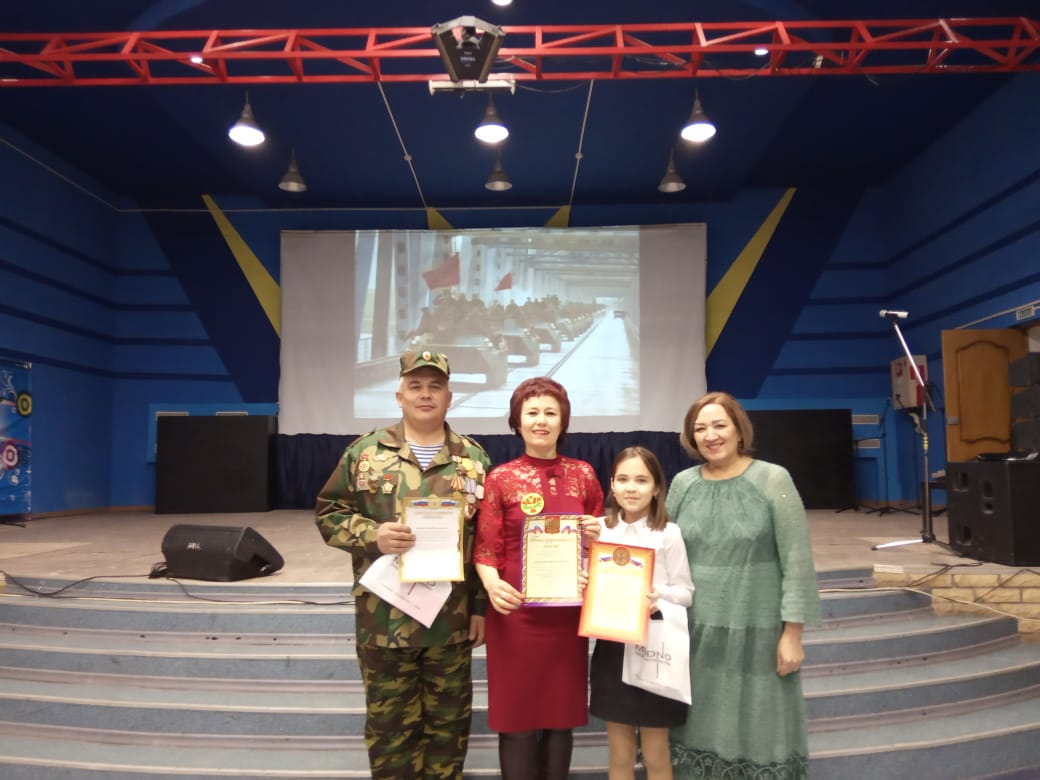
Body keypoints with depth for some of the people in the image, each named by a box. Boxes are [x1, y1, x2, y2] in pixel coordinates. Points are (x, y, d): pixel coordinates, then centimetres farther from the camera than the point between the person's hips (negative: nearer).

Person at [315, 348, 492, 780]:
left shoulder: (475, 459, 3)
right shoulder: (365, 452, -1)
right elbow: (328, 513, 2)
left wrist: (482, 606, 2)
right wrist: (372, 535, -17)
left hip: (452, 620, 1)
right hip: (384, 618, -1)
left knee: (448, 721, 14)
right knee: (389, 724, 12)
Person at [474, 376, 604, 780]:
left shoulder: (583, 474, 4)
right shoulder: (501, 478, -3)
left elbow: (598, 538, 15)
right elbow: (486, 550, -3)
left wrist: (597, 534, -7)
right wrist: (492, 584, -22)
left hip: (569, 612, 2)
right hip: (517, 612, -2)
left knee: (563, 712, 12)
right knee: (516, 716, 4)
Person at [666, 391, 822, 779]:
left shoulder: (772, 479, -6)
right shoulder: (683, 484, 4)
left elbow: (797, 561, -7)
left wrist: (792, 633, -9)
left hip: (757, 632, -3)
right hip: (696, 633, 3)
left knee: (757, 730, 8)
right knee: (703, 730, 12)